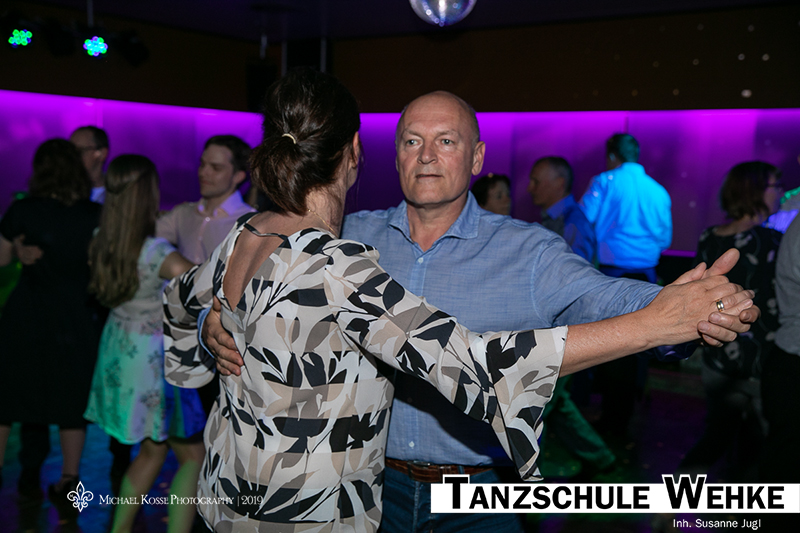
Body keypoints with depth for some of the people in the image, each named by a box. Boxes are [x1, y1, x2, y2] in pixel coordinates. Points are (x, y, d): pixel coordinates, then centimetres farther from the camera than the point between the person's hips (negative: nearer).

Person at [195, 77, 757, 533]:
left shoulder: (528, 250, -5)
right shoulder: (352, 235, 2)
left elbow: (604, 299, -20)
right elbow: (268, 295, 5)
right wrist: (220, 320, -17)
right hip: (370, 476, 2)